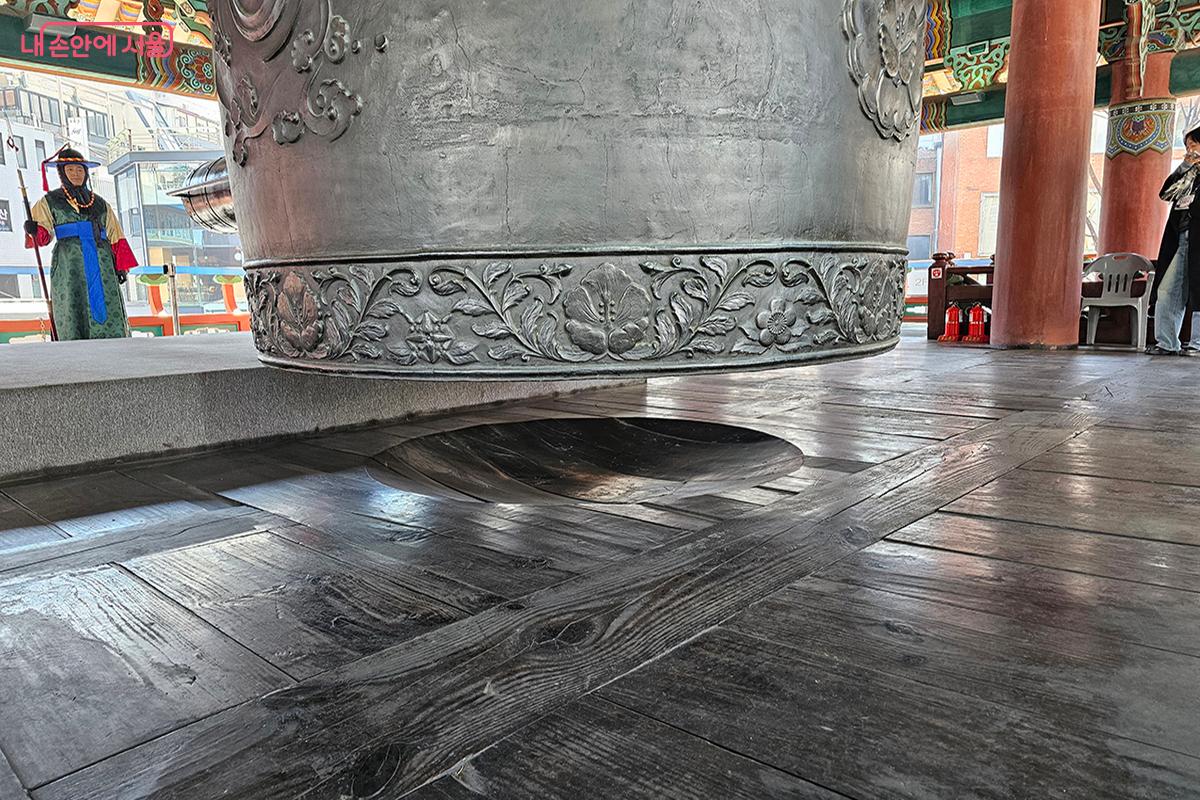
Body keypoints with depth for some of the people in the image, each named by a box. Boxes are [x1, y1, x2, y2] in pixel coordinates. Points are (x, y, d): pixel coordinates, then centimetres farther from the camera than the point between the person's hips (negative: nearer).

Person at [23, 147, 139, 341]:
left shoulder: (100, 203, 23)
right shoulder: (50, 201, 17)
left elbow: (115, 237, 17)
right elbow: (43, 233, 5)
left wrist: (121, 267, 5)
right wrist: (33, 231, -20)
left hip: (101, 262, 2)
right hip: (68, 263, -2)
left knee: (109, 308, -10)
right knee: (74, 309, -11)